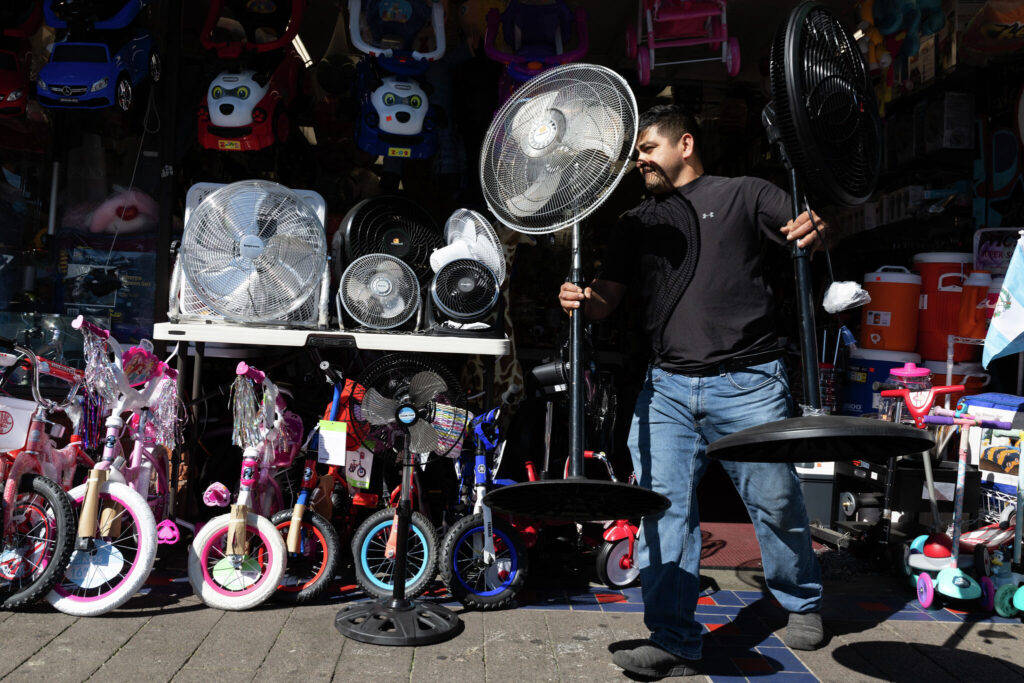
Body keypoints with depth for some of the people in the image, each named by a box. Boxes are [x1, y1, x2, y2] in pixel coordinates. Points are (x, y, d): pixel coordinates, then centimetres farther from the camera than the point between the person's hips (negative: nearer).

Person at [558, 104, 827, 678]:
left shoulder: (744, 195, 9)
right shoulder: (636, 223, 20)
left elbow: (808, 233, -1)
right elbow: (608, 297, 13)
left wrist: (815, 230, -25)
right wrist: (584, 301, -10)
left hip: (749, 383, -3)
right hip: (668, 387, 4)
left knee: (776, 501, 6)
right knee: (662, 507, -3)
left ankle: (802, 603, 32)